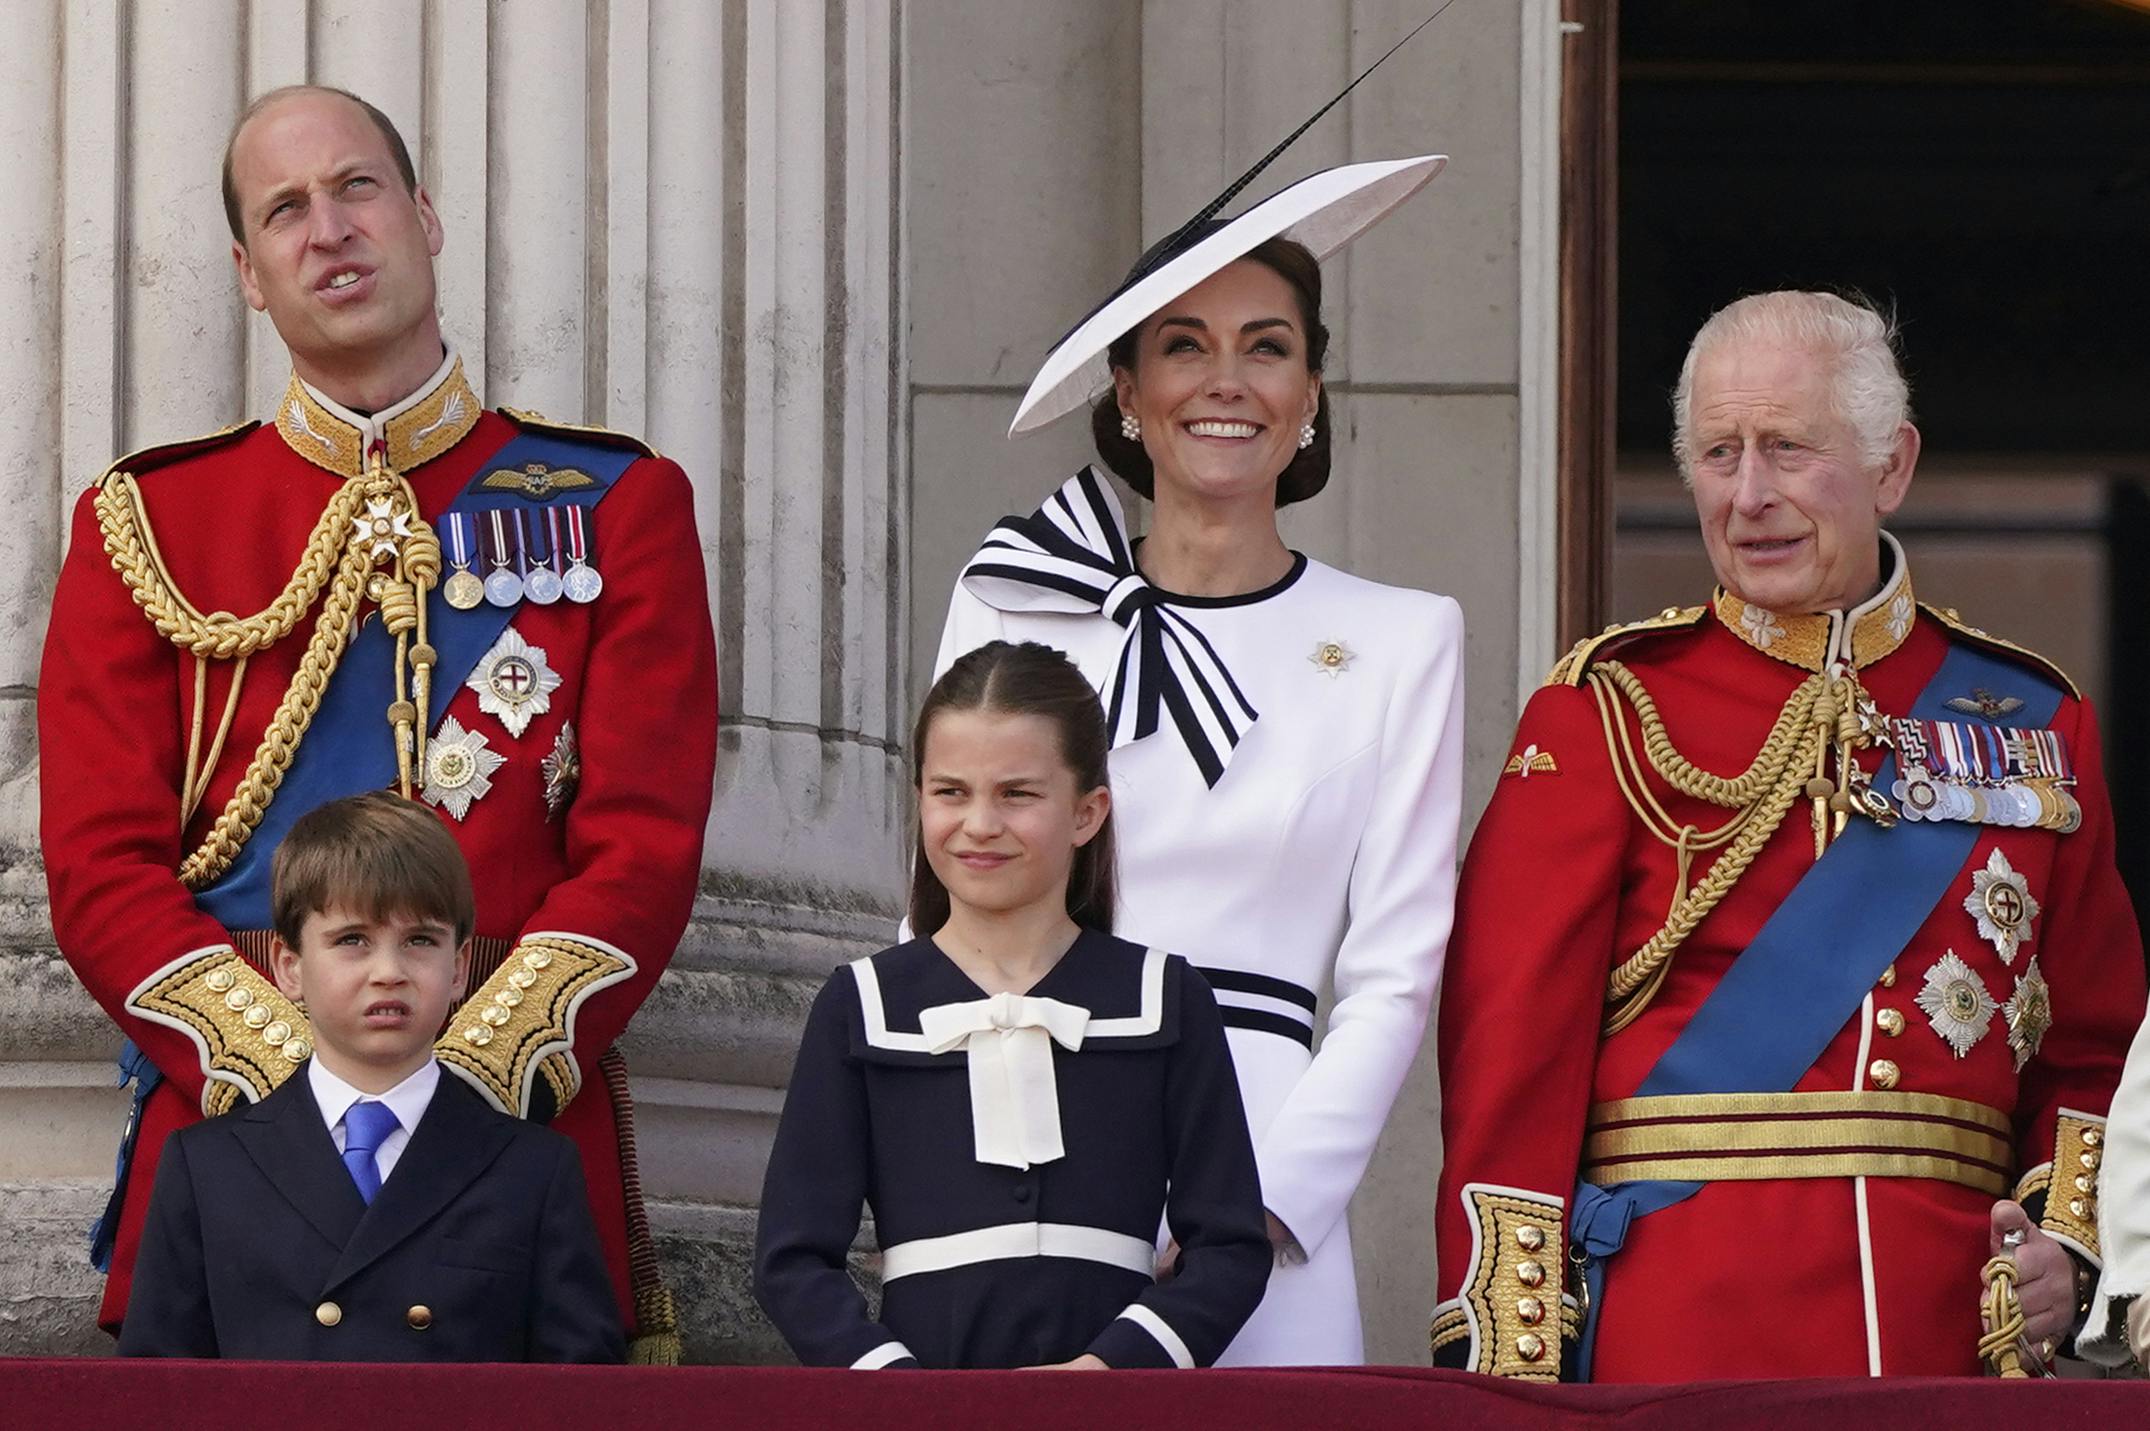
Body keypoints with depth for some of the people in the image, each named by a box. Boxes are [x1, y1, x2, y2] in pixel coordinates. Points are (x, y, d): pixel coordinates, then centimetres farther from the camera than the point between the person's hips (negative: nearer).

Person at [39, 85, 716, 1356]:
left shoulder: (613, 505, 9)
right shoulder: (147, 522, 10)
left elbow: (645, 845, 0)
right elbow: (102, 866, 2)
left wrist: (476, 1075, -14)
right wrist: (292, 1077, -13)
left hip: (526, 1111, 0)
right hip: (227, 1116, 0)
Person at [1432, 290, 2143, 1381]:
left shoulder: (2032, 722, 12)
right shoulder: (1610, 710, 3)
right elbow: (1514, 1038, -3)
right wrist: (1507, 1360, -11)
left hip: (1954, 1323, 3)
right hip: (1679, 1330, -3)